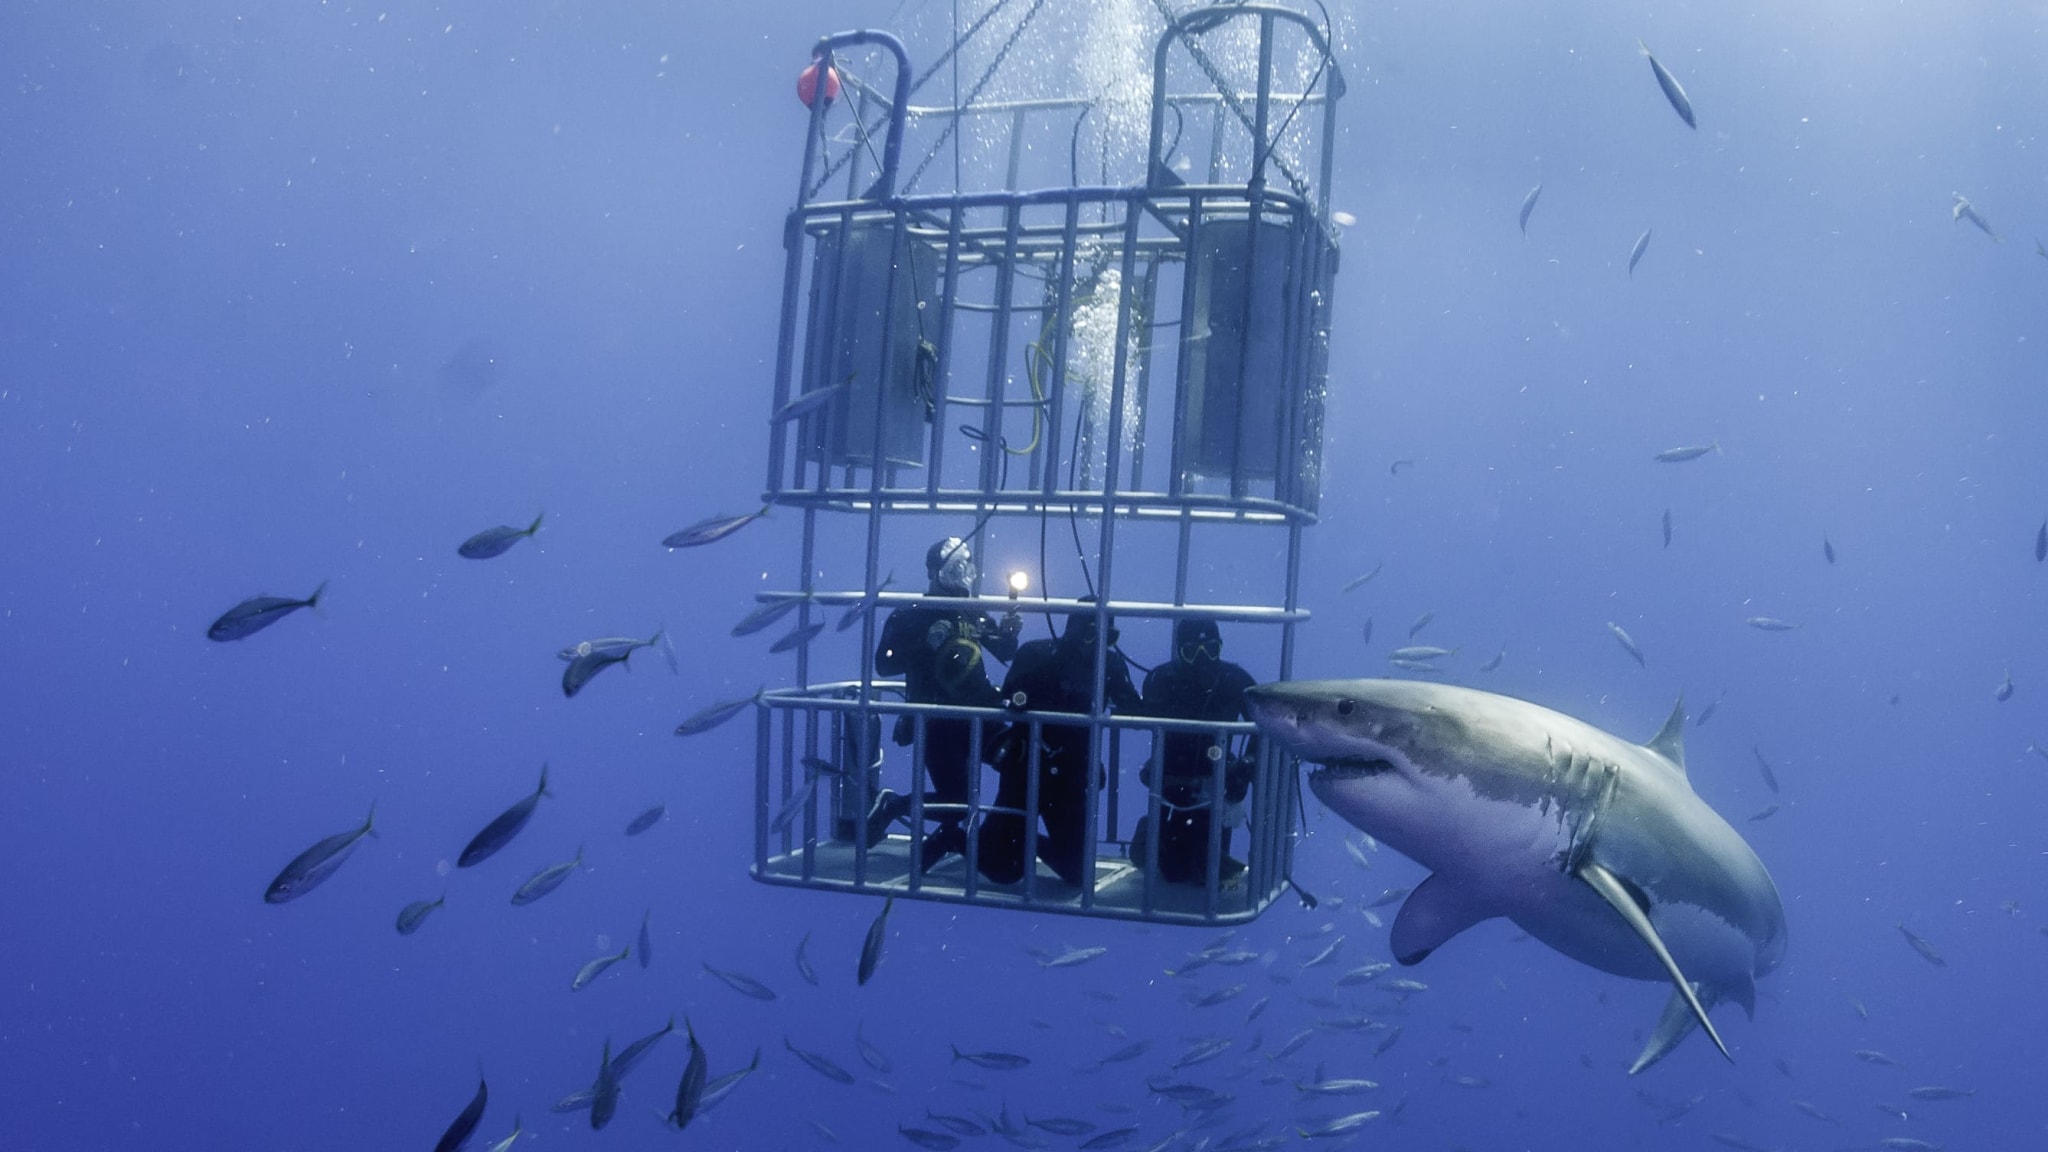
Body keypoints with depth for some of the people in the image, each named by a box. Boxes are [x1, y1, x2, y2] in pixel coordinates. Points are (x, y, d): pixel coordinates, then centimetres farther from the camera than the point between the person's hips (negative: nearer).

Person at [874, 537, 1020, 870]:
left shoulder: (973, 613, 8)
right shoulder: (910, 616, -6)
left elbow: (1005, 654, 19)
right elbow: (883, 664, -16)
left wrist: (1009, 633, -4)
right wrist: (927, 645, -26)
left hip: (976, 715, 6)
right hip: (935, 723, -6)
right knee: (958, 802, -13)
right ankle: (894, 804, 16)